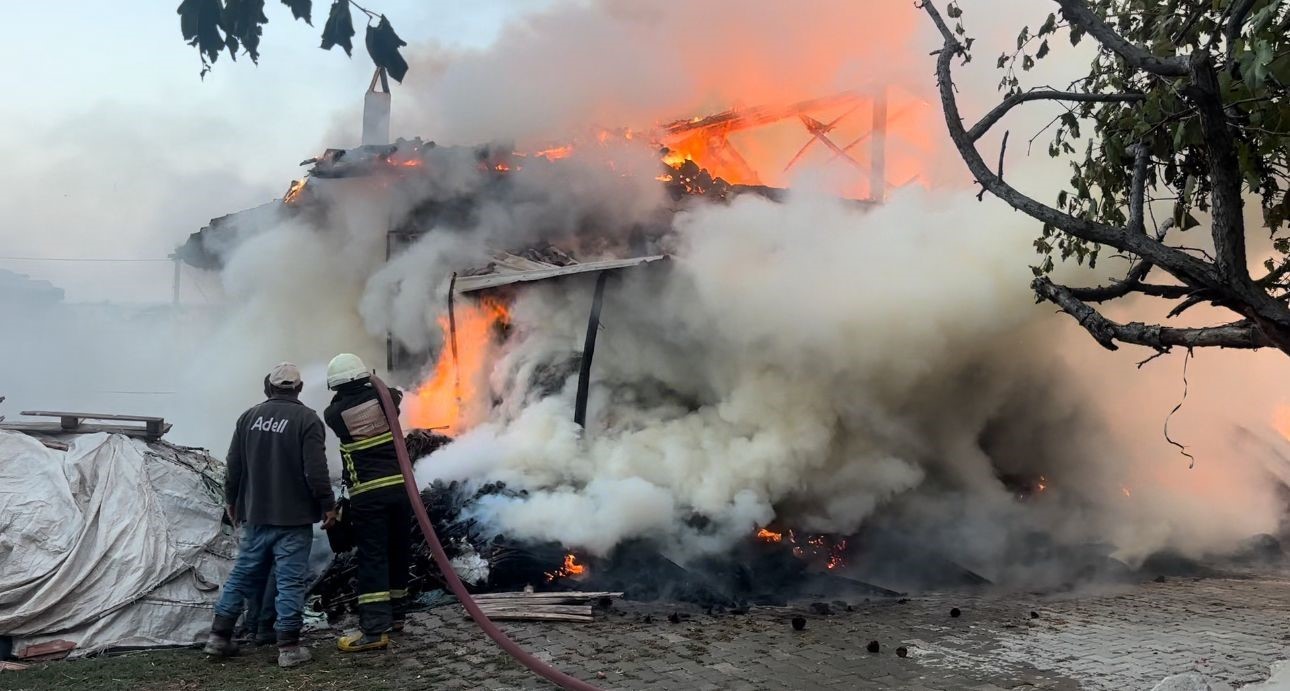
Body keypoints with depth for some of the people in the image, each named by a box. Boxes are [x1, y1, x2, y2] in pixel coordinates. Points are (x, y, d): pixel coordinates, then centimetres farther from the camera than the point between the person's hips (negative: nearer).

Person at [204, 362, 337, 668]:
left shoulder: (248, 417, 5)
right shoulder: (307, 419, -10)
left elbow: (234, 466, 9)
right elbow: (316, 470, -15)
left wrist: (232, 501, 22)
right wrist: (327, 504, -4)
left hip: (255, 515, 5)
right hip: (294, 517, -5)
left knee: (243, 574, 15)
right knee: (290, 580, -1)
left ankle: (219, 636, 20)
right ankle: (288, 647, 0)